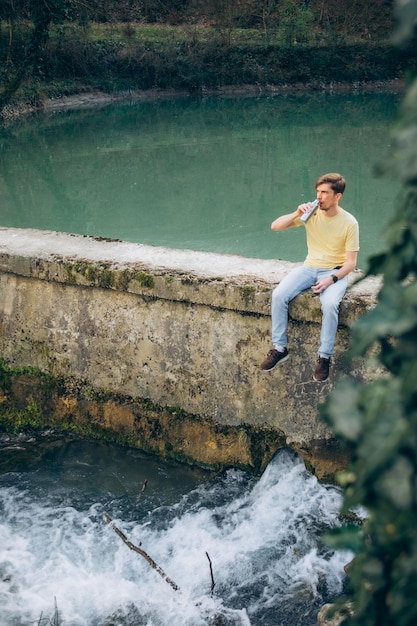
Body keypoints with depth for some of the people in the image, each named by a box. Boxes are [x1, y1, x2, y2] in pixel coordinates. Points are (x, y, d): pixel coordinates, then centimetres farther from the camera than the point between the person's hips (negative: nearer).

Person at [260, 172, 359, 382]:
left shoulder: (349, 223, -11)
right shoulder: (312, 213, -3)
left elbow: (351, 262, -10)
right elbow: (275, 226, -5)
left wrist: (331, 279, -25)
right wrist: (296, 214, -21)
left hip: (334, 272, -3)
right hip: (309, 268, 4)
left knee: (329, 304, -35)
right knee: (279, 295, -22)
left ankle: (324, 357, -18)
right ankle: (280, 348, -8)